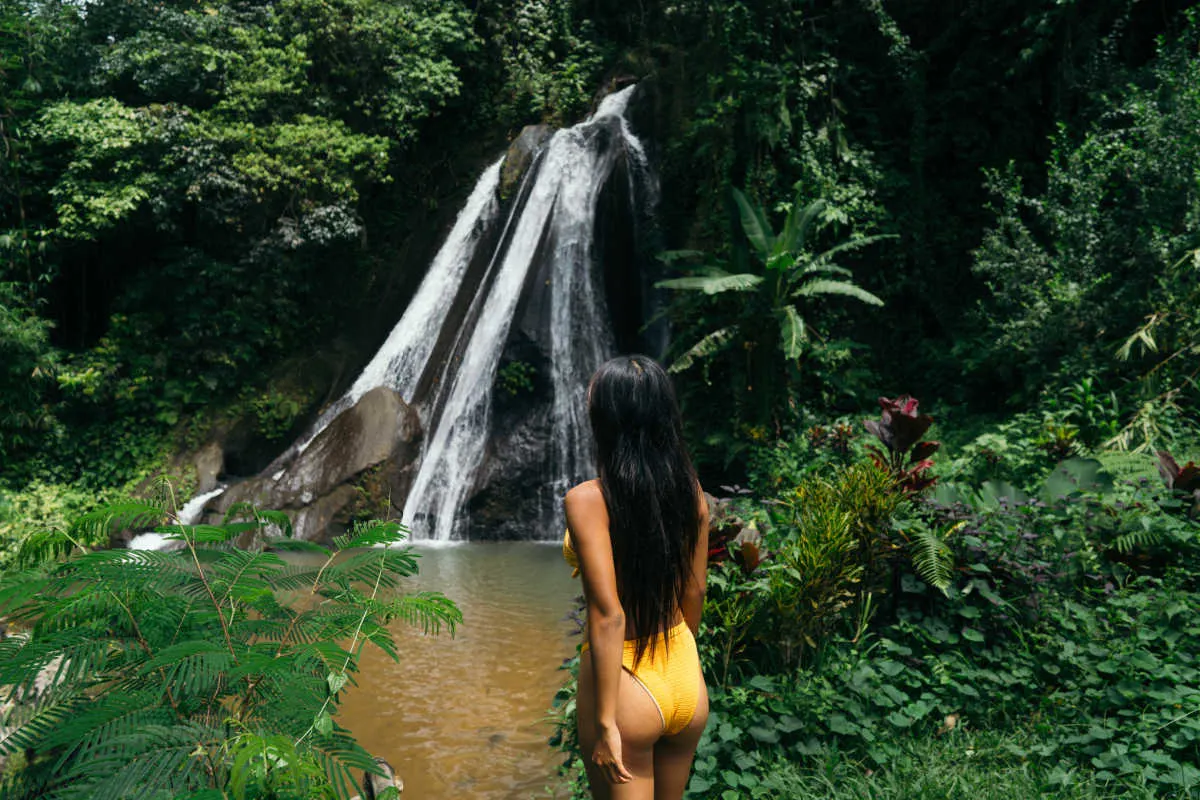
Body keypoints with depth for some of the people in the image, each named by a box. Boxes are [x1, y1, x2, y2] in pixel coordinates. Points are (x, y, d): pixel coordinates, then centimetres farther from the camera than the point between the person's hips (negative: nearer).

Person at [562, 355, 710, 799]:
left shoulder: (588, 500, -19)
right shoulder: (689, 489, -2)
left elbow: (608, 615, -22)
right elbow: (695, 591, 8)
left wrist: (605, 722, -16)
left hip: (624, 678, -5)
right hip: (687, 677, 6)